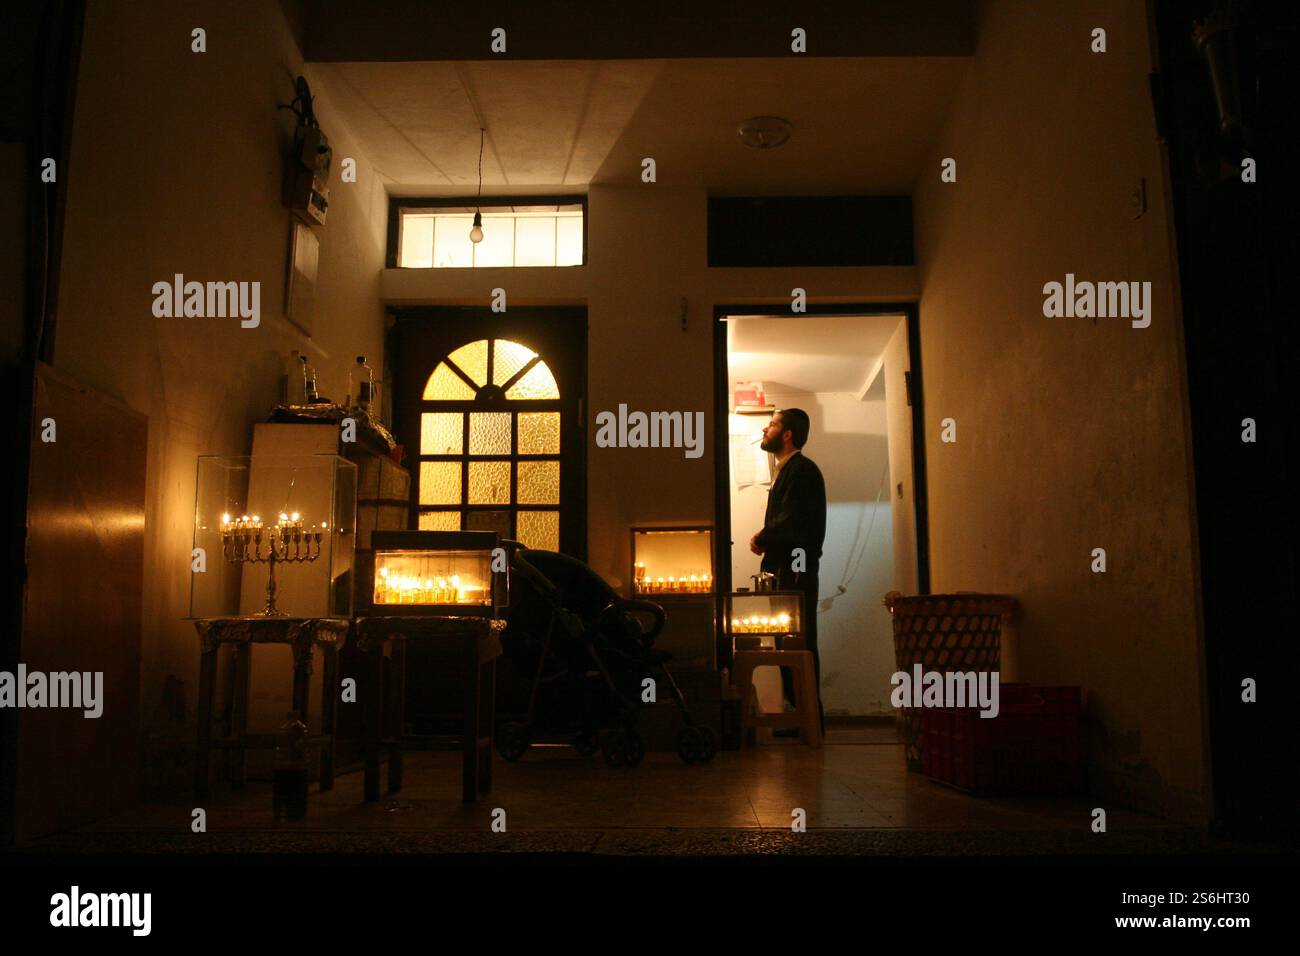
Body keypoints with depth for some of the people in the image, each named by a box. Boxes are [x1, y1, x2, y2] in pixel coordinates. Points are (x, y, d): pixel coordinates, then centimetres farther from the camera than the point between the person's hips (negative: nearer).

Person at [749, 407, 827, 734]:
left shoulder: (801, 469, -11)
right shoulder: (788, 469, 20)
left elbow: (790, 521, -21)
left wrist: (761, 539, -7)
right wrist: (765, 539, 0)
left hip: (797, 571, -10)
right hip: (787, 569, 10)